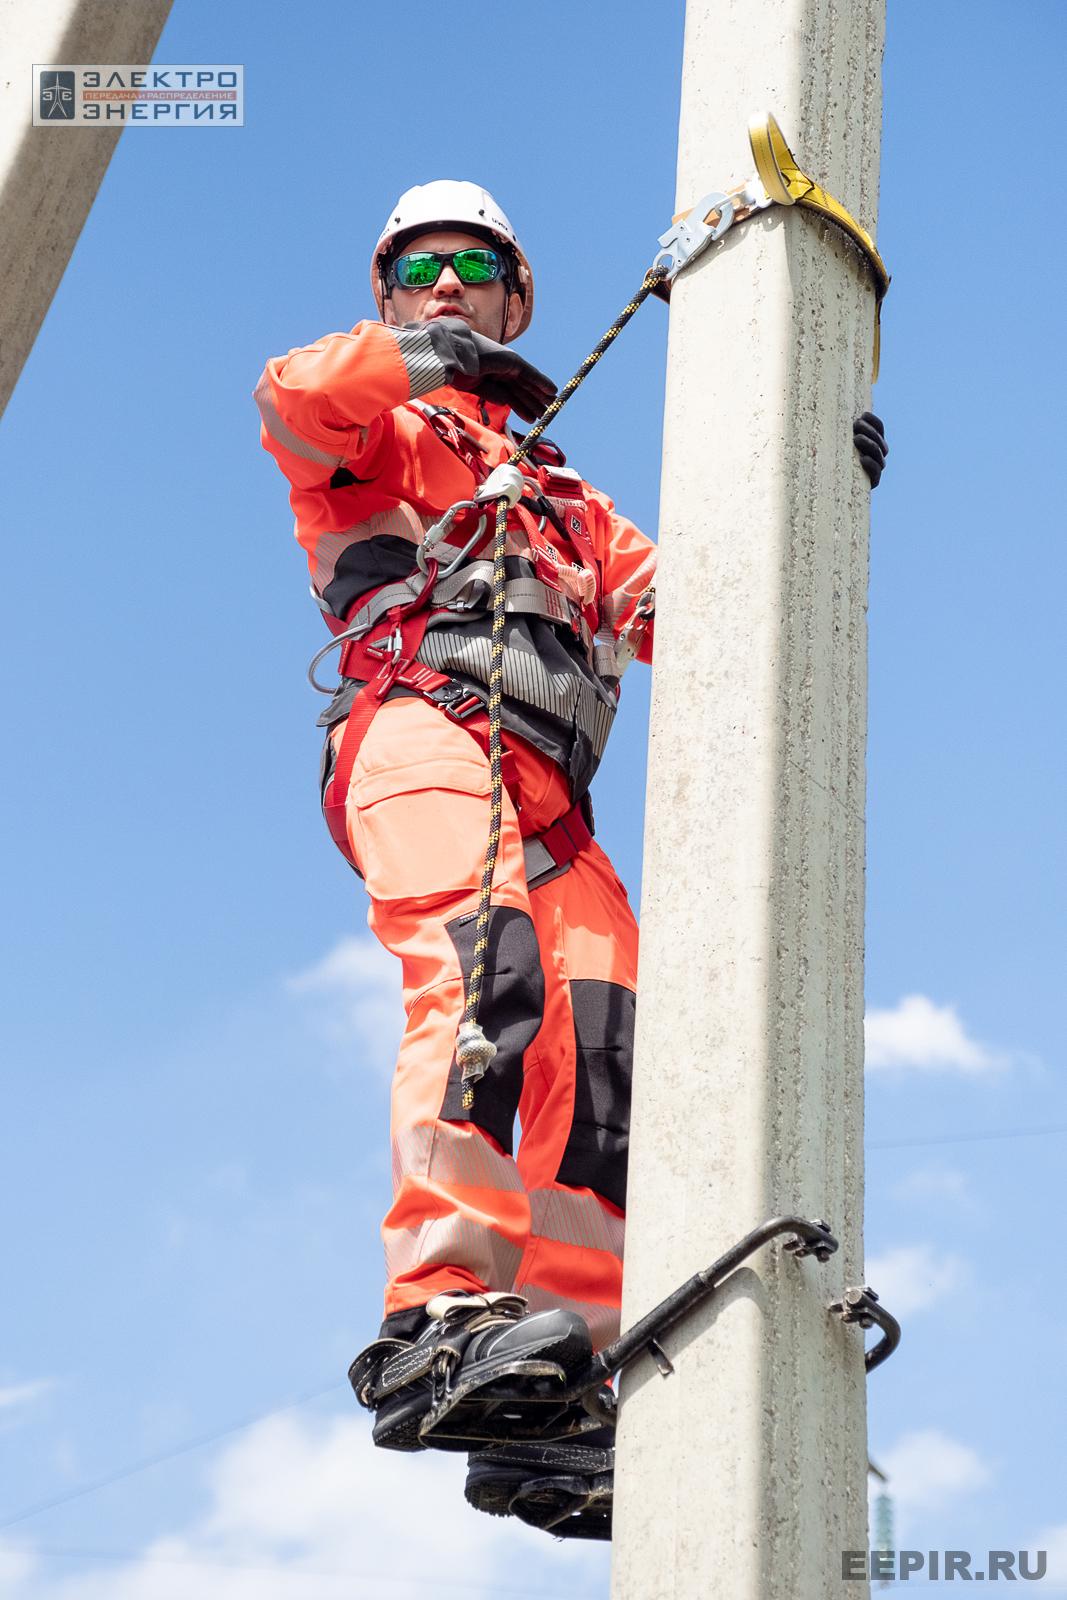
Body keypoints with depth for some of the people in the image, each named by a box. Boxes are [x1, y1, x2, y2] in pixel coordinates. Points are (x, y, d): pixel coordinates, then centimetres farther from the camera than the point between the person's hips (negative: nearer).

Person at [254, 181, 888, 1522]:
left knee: (602, 1039, -17)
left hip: (546, 799, 6)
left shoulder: (566, 502, 40)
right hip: (425, 727, -6)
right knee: (489, 969, -33)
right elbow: (292, 392, -2)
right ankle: (437, 1322, -47)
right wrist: (432, 362, 12)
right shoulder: (374, 432, 23)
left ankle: (557, 1377, -25)